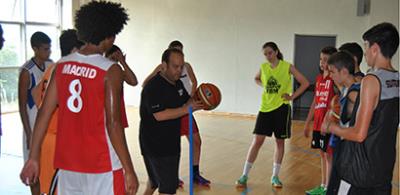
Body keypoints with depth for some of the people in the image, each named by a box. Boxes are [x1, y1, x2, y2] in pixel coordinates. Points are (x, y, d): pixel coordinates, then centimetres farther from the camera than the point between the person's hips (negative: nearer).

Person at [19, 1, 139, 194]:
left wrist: (33, 158, 8)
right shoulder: (111, 70, -14)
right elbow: (113, 124, -18)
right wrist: (129, 170, -13)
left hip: (66, 162, 6)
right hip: (101, 164, -6)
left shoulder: (62, 65, 2)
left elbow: (44, 113, 2)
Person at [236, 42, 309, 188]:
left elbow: (305, 83, -3)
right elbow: (257, 79, 25)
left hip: (281, 108, -2)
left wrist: (292, 97, -9)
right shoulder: (263, 67, 3)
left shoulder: (287, 66, -6)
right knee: (257, 141, 0)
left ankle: (275, 176, 21)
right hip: (265, 108, 2)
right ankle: (244, 175, 6)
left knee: (280, 142, 8)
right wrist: (264, 86, 6)